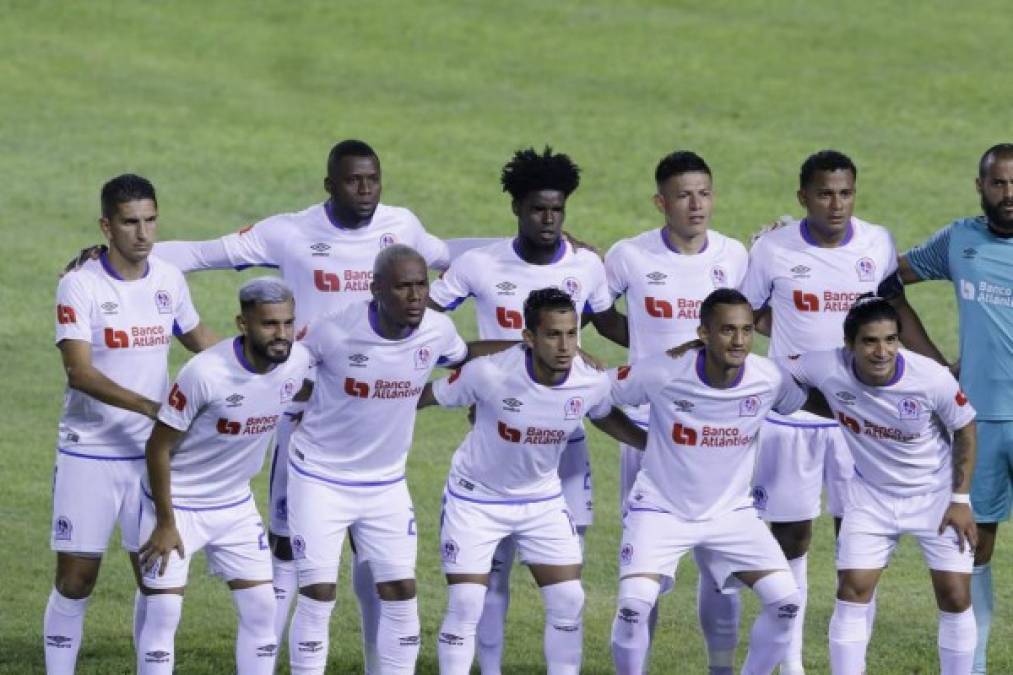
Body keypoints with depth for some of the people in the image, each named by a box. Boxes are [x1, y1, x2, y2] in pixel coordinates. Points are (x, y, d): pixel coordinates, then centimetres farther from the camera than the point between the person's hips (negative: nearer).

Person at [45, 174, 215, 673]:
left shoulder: (169, 281, 4)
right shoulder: (80, 286, -12)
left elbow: (200, 343, 23)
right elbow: (79, 372, -21)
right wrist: (151, 407, -30)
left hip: (151, 453, 4)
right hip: (89, 455, -4)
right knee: (76, 577, -1)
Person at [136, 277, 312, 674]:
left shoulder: (297, 362, -12)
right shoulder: (206, 373, -28)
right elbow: (159, 447, -19)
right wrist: (166, 523, -15)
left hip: (236, 506, 6)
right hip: (178, 503, -6)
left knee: (261, 609, 4)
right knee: (164, 613, -7)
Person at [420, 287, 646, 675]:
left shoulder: (591, 383, -17)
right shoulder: (489, 374, -29)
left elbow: (606, 417, 8)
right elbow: (429, 396, -13)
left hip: (542, 501, 4)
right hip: (475, 500, -4)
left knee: (568, 602, 0)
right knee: (465, 607, -8)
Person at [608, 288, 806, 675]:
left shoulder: (769, 379, -14)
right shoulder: (663, 373, -21)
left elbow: (811, 402, 7)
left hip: (731, 512, 3)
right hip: (661, 509, -3)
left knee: (785, 600, -10)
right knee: (634, 605, -22)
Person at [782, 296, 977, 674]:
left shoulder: (932, 378, -27)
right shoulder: (829, 369, -25)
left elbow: (965, 430, -10)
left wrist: (960, 499, -8)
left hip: (937, 496, -1)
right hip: (871, 496, 1)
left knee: (955, 597, -3)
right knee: (852, 591, -6)